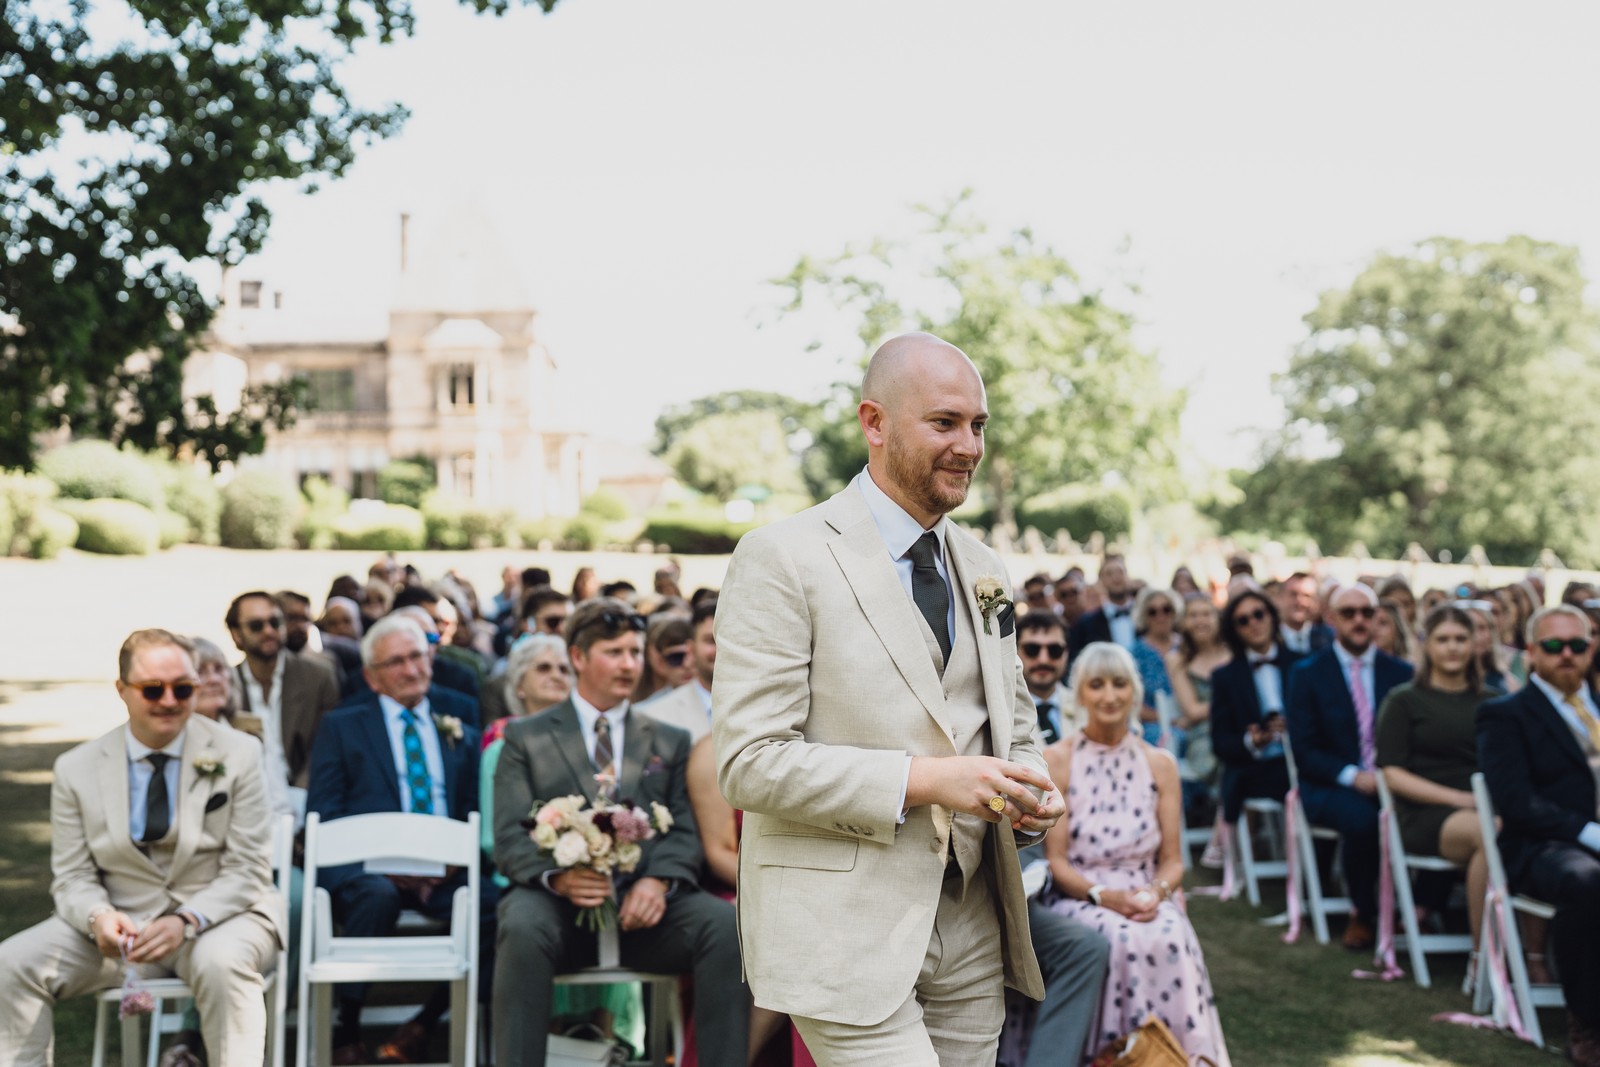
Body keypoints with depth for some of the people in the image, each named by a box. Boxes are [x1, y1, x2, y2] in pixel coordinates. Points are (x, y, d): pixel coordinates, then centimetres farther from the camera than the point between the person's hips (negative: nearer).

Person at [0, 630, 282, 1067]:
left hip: (218, 916, -2)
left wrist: (187, 922, -23)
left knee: (221, 961, -37)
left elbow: (248, 870, -5)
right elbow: (72, 877, 4)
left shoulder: (237, 755, -2)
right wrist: (98, 916, -20)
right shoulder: (77, 769, 4)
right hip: (123, 924, 3)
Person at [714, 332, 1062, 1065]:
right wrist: (919, 781, -21)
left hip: (970, 933, 7)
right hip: (845, 934, -6)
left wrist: (1030, 792, -1)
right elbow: (748, 762, -14)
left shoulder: (981, 570, 14)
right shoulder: (782, 559, -9)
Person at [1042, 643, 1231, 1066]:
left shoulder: (1160, 764, 11)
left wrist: (1156, 892, -12)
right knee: (1124, 941, -34)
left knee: (1172, 940, -31)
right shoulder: (1056, 761, 2)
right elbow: (1056, 861, -1)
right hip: (1079, 899, -2)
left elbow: (1172, 860, 10)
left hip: (1148, 899, 2)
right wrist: (1103, 895, -18)